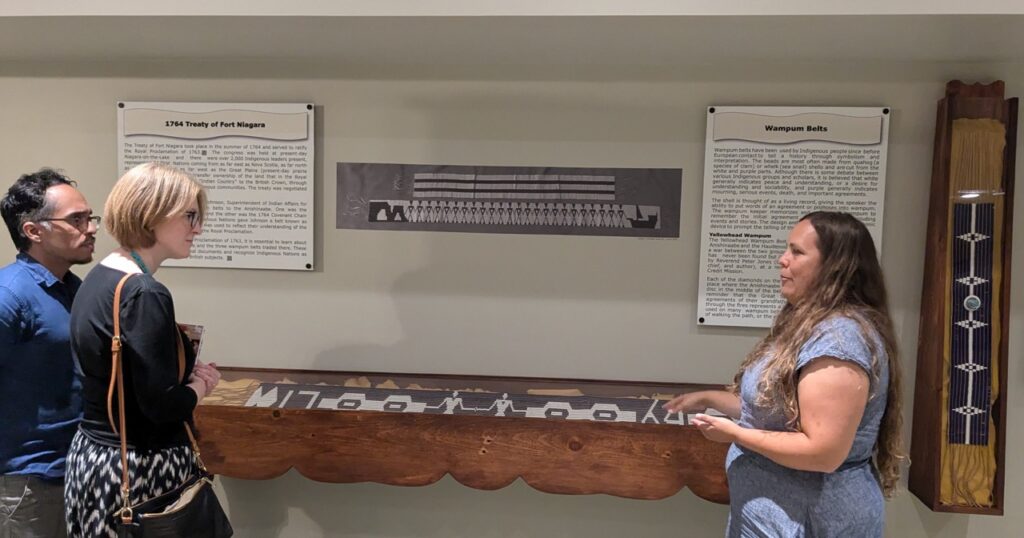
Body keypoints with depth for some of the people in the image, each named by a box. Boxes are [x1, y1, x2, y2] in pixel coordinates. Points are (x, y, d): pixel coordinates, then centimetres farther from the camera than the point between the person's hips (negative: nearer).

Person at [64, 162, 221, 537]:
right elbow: (160, 404, -24)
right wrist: (201, 384, -5)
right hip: (140, 469, -9)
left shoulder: (99, 277, 6)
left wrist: (187, 375, 0)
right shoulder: (144, 294, -22)